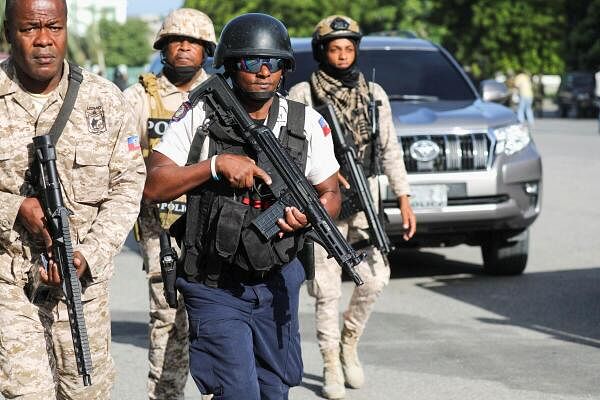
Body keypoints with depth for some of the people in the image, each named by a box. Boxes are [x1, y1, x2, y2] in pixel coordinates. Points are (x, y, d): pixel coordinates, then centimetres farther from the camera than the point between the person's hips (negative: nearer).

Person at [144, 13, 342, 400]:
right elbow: (153, 185, -8)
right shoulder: (199, 116, -5)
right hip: (215, 287, -3)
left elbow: (331, 194, 9)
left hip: (277, 283, 4)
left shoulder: (307, 123, 1)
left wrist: (309, 214, -15)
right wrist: (217, 164, -21)